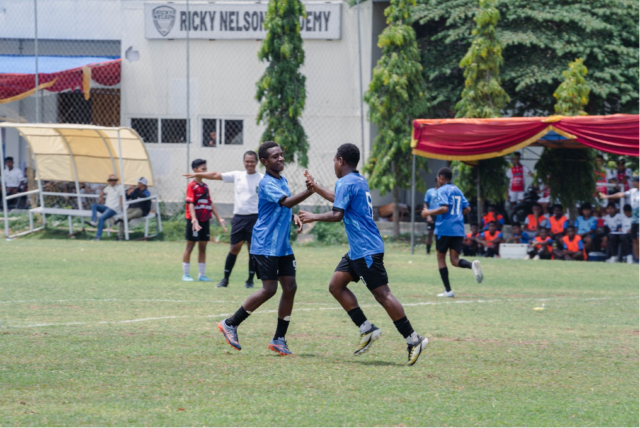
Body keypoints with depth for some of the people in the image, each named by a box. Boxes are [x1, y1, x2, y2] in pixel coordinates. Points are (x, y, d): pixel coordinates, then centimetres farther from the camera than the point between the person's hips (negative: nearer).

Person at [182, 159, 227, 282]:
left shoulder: (205, 186, 13)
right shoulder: (192, 186, -9)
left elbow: (210, 204, 18)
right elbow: (190, 204, -16)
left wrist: (219, 218, 15)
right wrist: (194, 220, -27)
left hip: (205, 220, 7)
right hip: (194, 221, -7)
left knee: (203, 247, 8)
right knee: (190, 246, 0)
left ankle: (201, 274, 13)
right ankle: (185, 274, 5)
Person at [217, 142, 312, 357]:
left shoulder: (283, 181, 13)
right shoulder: (267, 184, -15)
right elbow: (286, 202, -31)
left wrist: (294, 217, 8)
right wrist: (310, 191, -43)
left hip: (283, 246, 8)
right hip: (265, 245, -8)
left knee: (290, 287, 1)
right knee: (269, 289, -10)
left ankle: (279, 339, 9)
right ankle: (230, 324, 4)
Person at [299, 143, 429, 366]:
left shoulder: (346, 183, -13)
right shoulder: (359, 181, 17)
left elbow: (337, 214, -21)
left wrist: (314, 217, -7)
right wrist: (315, 188, 42)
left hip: (366, 250, -10)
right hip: (357, 250, 10)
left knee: (382, 294, -10)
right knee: (336, 285, 10)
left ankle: (413, 339, -10)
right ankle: (367, 329, 9)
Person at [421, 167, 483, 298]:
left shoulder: (442, 190, -7)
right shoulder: (457, 191, 17)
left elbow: (444, 208, -20)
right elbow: (467, 209, 19)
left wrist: (428, 213, -9)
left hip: (444, 229, -6)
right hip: (458, 230, 6)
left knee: (441, 258, 8)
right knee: (455, 260, 3)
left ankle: (448, 290, 4)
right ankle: (472, 265, -30)